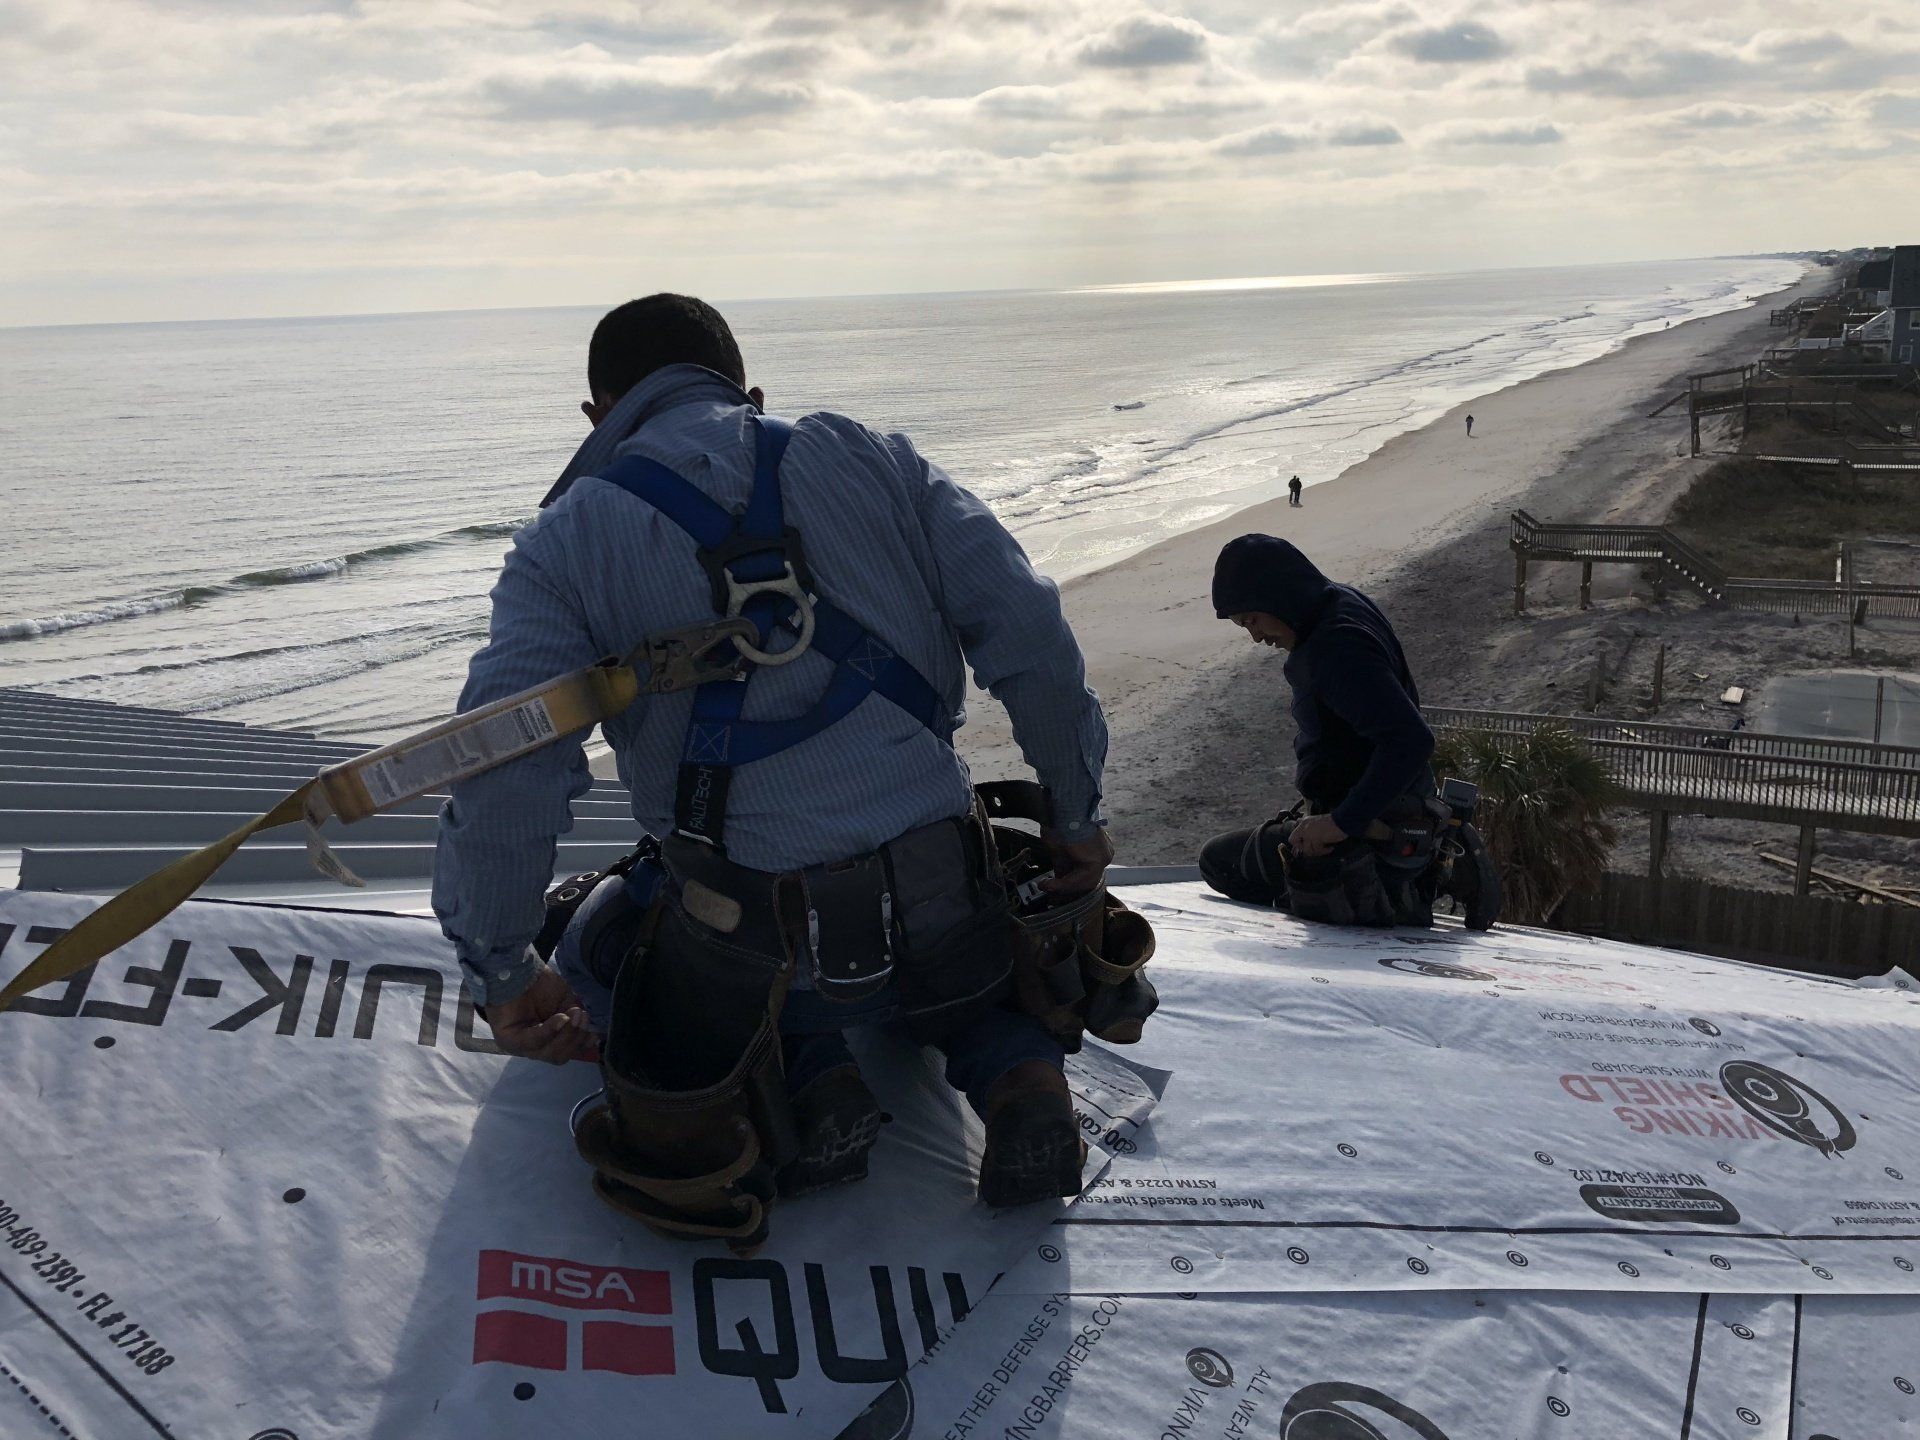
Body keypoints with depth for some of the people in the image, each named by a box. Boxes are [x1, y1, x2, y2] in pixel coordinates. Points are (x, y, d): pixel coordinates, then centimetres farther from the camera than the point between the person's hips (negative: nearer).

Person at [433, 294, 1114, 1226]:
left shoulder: (568, 539, 2)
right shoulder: (873, 461, 8)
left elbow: (505, 763, -12)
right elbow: (1029, 631, 0)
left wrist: (501, 973, -2)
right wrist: (1075, 817, 10)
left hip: (751, 949, -2)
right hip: (942, 920, 3)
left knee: (596, 947, 31)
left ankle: (806, 1076, 5)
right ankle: (1017, 1070, 5)